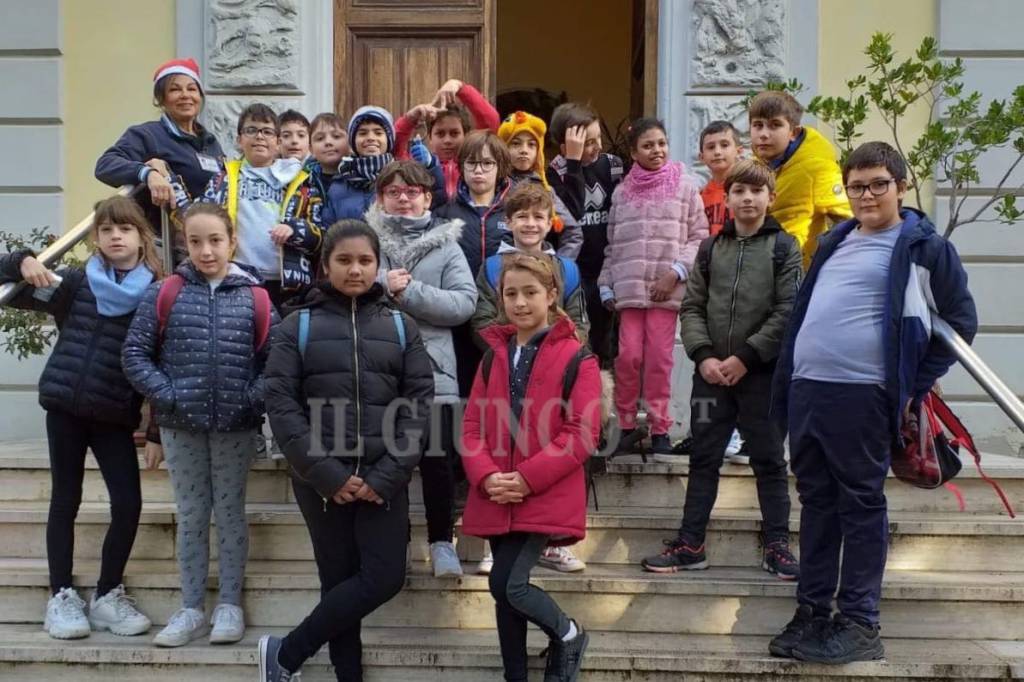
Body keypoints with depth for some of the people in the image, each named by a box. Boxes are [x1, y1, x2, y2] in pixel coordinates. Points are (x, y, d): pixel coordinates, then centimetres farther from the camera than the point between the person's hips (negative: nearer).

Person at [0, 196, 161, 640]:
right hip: (64, 404, 0)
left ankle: (107, 595, 15)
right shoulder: (74, 283, 3)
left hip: (115, 416, 0)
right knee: (65, 499, 7)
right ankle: (61, 596, 18)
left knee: (129, 504, -3)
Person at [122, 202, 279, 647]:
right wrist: (167, 395, -10)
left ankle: (230, 605, 22)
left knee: (230, 512, 10)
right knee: (190, 515, 11)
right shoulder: (164, 293, -2)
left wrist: (252, 398, -13)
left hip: (236, 426, 0)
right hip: (180, 425, 1)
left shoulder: (255, 298, -2)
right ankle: (191, 608, 22)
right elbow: (134, 353, -2)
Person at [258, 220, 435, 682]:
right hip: (322, 479, -1)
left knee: (385, 576, -6)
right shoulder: (298, 326, 3)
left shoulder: (401, 327, 8)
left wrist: (386, 475, -10)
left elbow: (420, 402, 1)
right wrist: (327, 473, -13)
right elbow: (281, 404, -4)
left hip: (384, 479, 2)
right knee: (339, 579, 1)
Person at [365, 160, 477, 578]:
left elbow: (465, 302, -5)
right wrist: (382, 287, -15)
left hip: (432, 369, 0)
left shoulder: (445, 243, 6)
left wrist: (409, 292, -13)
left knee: (436, 460, 2)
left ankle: (442, 542, 18)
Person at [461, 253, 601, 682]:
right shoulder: (494, 355, 10)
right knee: (504, 588, 10)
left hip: (545, 497, -5)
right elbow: (472, 427, 7)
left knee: (509, 584, -13)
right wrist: (486, 476, -12)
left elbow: (583, 435, -11)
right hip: (497, 497, 5)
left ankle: (569, 636, 17)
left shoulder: (576, 357, -5)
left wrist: (526, 479, -17)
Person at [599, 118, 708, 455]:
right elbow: (612, 244, 13)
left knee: (659, 358, 0)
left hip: (667, 290, -2)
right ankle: (627, 424, 12)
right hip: (628, 288, 2)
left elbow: (698, 236, 1)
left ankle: (659, 428, 12)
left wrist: (676, 272, -9)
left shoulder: (684, 186, 4)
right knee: (628, 356, -3)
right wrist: (607, 286, 8)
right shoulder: (622, 191, 11)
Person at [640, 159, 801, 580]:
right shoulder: (710, 248, 10)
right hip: (711, 372, 3)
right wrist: (703, 355, -8)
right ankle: (690, 545, 18)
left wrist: (745, 356, -13)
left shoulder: (784, 248, 1)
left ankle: (776, 545, 17)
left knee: (769, 461, 6)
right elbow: (691, 306, 7)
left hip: (762, 372, -3)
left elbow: (787, 312, -8)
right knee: (703, 459, 9)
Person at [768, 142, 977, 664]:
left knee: (861, 505, 0)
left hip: (861, 395, -6)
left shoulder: (924, 247, -1)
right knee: (816, 501, 11)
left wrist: (914, 387, -1)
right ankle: (811, 612, 20)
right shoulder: (833, 242, 18)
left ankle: (860, 624, 9)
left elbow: (960, 322, 2)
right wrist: (786, 381, 16)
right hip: (805, 389, 7)